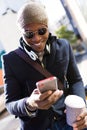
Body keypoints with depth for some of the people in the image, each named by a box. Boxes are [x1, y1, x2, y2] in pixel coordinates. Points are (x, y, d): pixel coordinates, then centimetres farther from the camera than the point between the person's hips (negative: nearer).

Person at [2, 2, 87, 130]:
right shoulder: (10, 60, -5)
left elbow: (75, 80, 10)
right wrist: (29, 105, -26)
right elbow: (10, 104, -4)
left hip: (67, 119, 2)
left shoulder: (64, 46, 2)